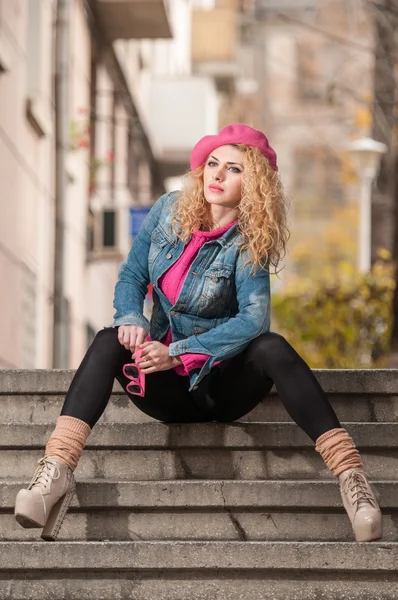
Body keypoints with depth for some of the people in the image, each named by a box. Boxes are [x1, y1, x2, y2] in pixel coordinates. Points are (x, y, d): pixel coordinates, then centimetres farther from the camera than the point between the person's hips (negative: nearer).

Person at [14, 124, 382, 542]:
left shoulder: (247, 243, -10)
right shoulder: (168, 212, 0)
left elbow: (254, 318, -24)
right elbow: (131, 276, 4)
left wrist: (178, 353, -33)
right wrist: (131, 320, -20)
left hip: (224, 385, -2)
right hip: (168, 391, 2)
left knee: (272, 348, -32)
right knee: (109, 341, -26)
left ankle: (351, 476, -42)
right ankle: (56, 471, -45)